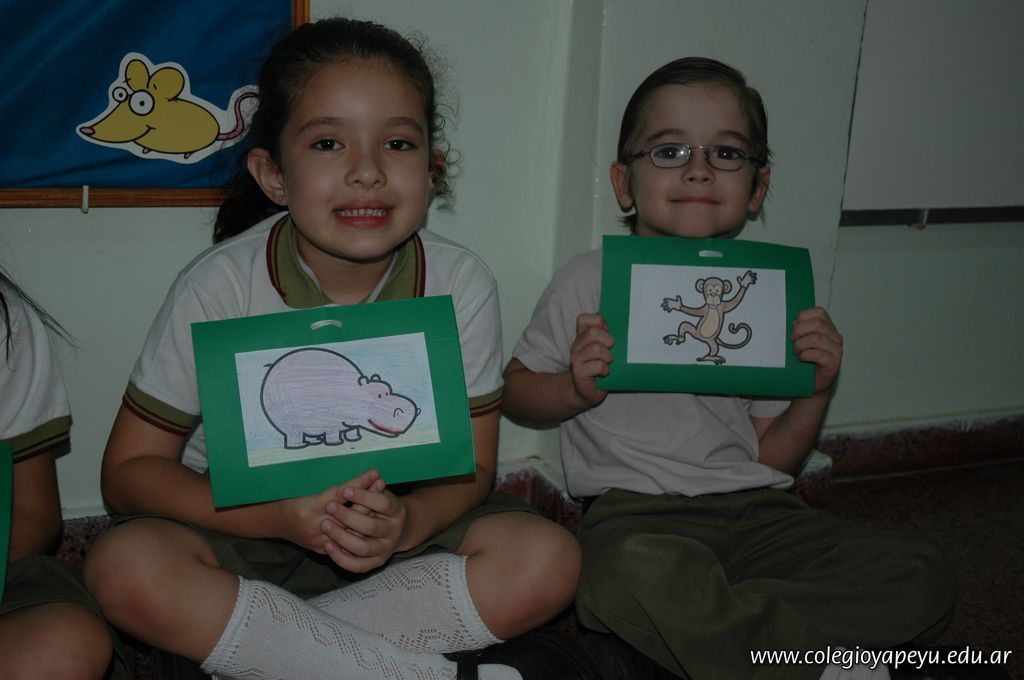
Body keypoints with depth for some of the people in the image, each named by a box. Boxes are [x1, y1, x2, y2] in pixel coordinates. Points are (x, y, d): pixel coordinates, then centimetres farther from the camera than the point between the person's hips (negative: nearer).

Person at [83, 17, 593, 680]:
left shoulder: (461, 284, -12)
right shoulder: (221, 285, -16)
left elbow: (471, 466, -6)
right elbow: (130, 471, -11)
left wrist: (407, 523, -29)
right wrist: (278, 515, -27)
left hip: (402, 529, 2)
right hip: (246, 527, -1)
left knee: (547, 560, -23)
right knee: (126, 566, -31)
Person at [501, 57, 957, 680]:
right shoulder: (590, 282, 3)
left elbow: (772, 455, 14)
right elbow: (516, 391, 10)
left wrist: (817, 392, -4)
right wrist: (578, 388, -10)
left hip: (754, 510, 4)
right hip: (635, 512, -4)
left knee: (924, 576, -13)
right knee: (641, 572, -40)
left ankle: (707, 627, -21)